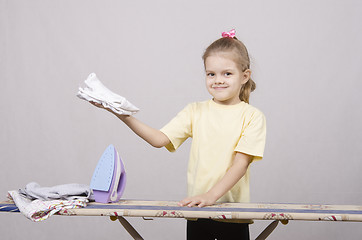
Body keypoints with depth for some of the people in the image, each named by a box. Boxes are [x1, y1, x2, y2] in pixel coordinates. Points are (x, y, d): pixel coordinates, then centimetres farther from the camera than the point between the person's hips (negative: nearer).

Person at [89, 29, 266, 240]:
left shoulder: (252, 116, -4)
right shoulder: (196, 111, 6)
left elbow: (241, 163, -13)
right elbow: (160, 139, -3)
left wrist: (211, 195, -24)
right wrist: (125, 117, -14)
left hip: (233, 212, -2)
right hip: (197, 210, 2)